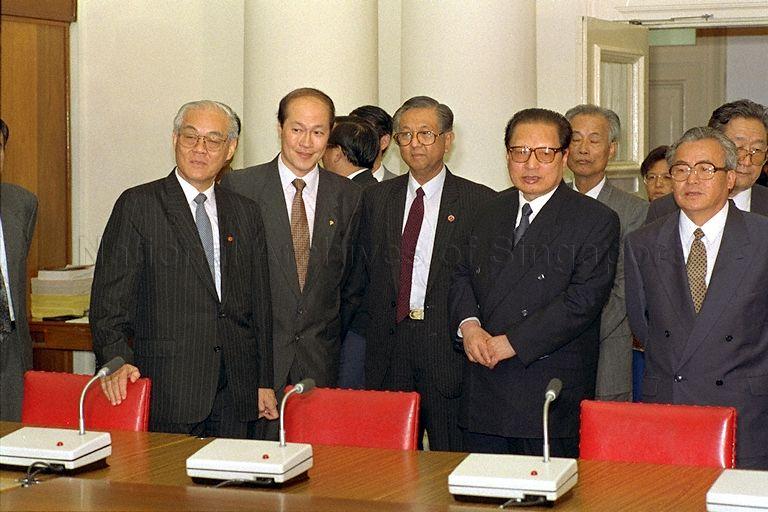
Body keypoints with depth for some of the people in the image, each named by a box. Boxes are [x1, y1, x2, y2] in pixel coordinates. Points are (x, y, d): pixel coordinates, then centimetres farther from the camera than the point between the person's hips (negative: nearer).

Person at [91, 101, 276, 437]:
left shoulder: (245, 213, 15)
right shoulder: (137, 205, 1)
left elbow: (260, 302, 15)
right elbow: (109, 296, -4)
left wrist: (265, 381, 12)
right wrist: (117, 359, -18)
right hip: (169, 387, -4)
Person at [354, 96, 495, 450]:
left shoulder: (480, 202, 0)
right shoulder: (375, 199, 12)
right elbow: (365, 272, 15)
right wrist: (374, 332, 7)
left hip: (450, 343, -3)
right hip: (388, 345, 3)